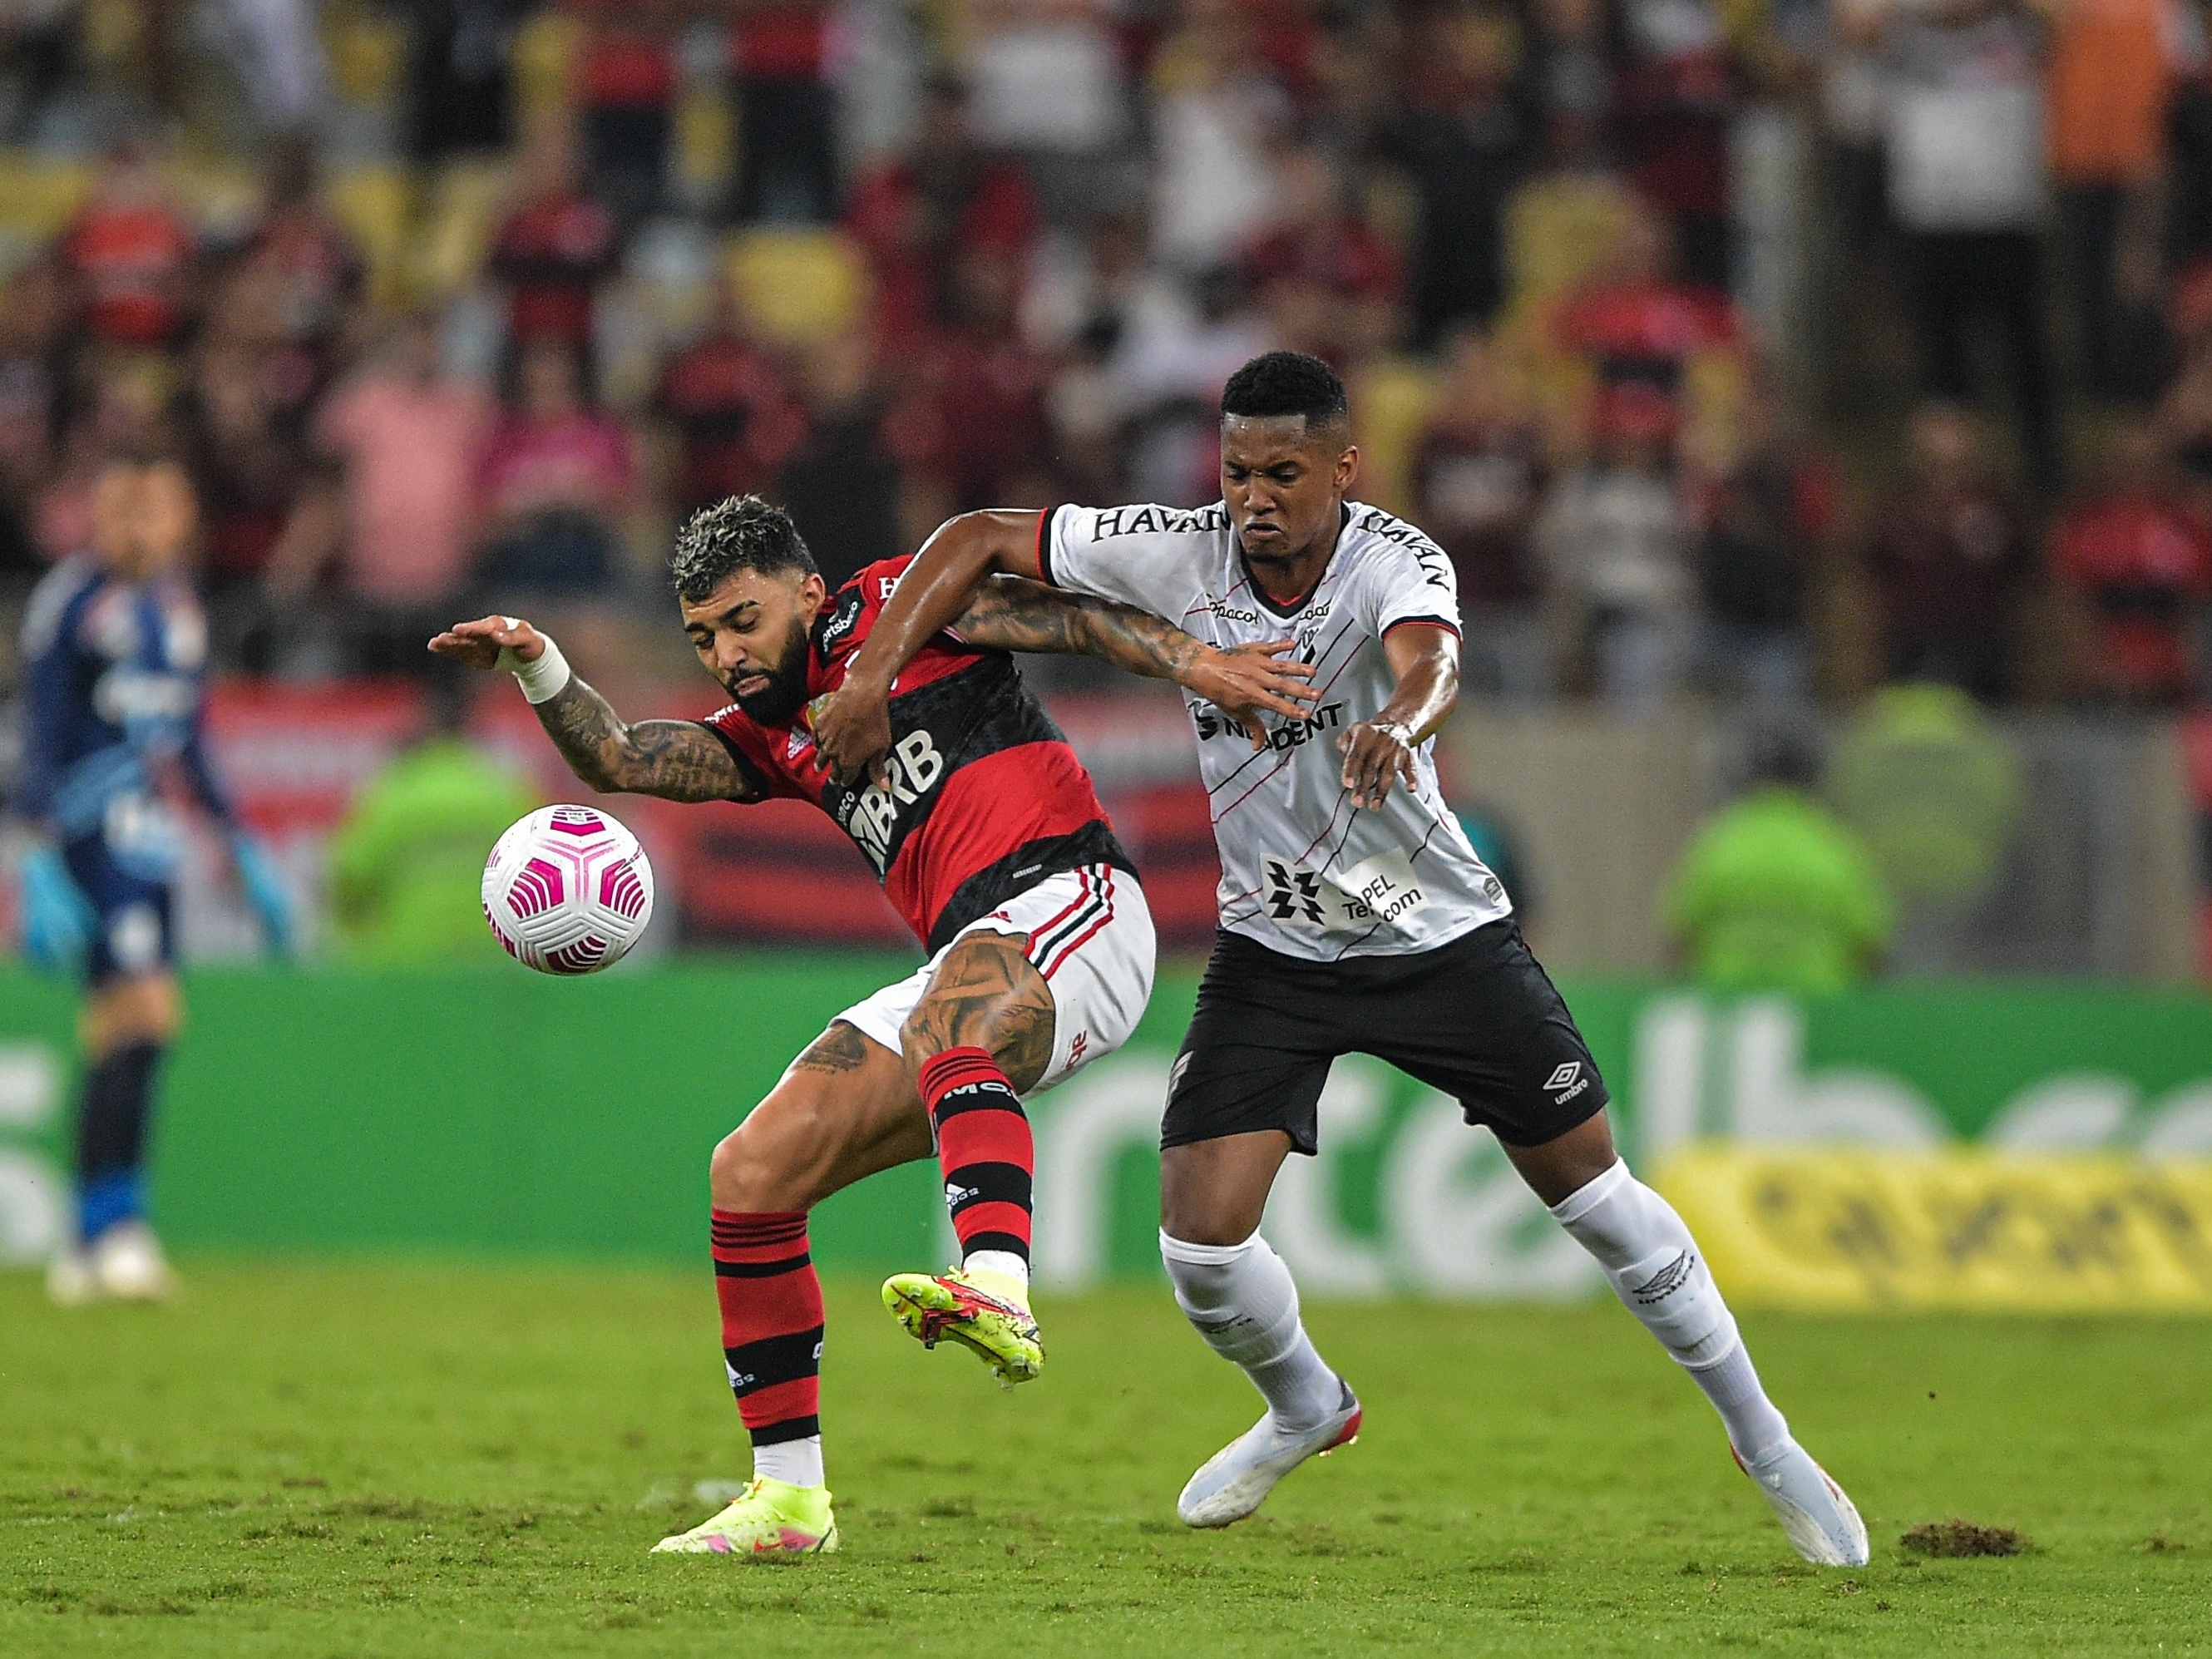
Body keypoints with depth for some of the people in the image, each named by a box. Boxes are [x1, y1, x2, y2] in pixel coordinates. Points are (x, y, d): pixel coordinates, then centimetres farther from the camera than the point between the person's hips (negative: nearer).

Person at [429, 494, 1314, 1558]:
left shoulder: (895, 608, 6)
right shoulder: (770, 739, 23)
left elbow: (1067, 615, -2)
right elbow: (617, 759, 12)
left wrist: (1193, 662, -18)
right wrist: (538, 670, -5)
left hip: (1068, 897, -8)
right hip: (968, 970, 8)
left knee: (945, 1030, -40)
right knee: (752, 1173, 0)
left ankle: (998, 1291, -66)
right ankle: (788, 1496, 6)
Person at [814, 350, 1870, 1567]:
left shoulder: (1395, 561, -22)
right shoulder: (1181, 555, -14)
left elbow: (1430, 661, -46)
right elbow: (976, 541, -7)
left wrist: (1398, 720, -68)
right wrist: (872, 673, -18)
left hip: (1440, 936, -2)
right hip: (1271, 951, 2)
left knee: (1593, 1191, 2)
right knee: (1201, 1236, -10)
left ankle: (1762, 1441, 23)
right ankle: (1304, 1410, 24)